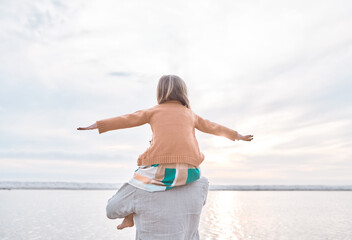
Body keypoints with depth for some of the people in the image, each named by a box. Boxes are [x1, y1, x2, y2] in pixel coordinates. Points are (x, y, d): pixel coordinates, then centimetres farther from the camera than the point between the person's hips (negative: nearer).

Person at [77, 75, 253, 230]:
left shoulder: (154, 111, 15)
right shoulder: (191, 114, 22)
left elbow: (127, 119, 9)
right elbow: (213, 127, 32)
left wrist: (97, 125, 12)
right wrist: (237, 135, 46)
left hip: (160, 169, -2)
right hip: (189, 172, 2)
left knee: (138, 178, 30)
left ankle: (129, 218, 37)